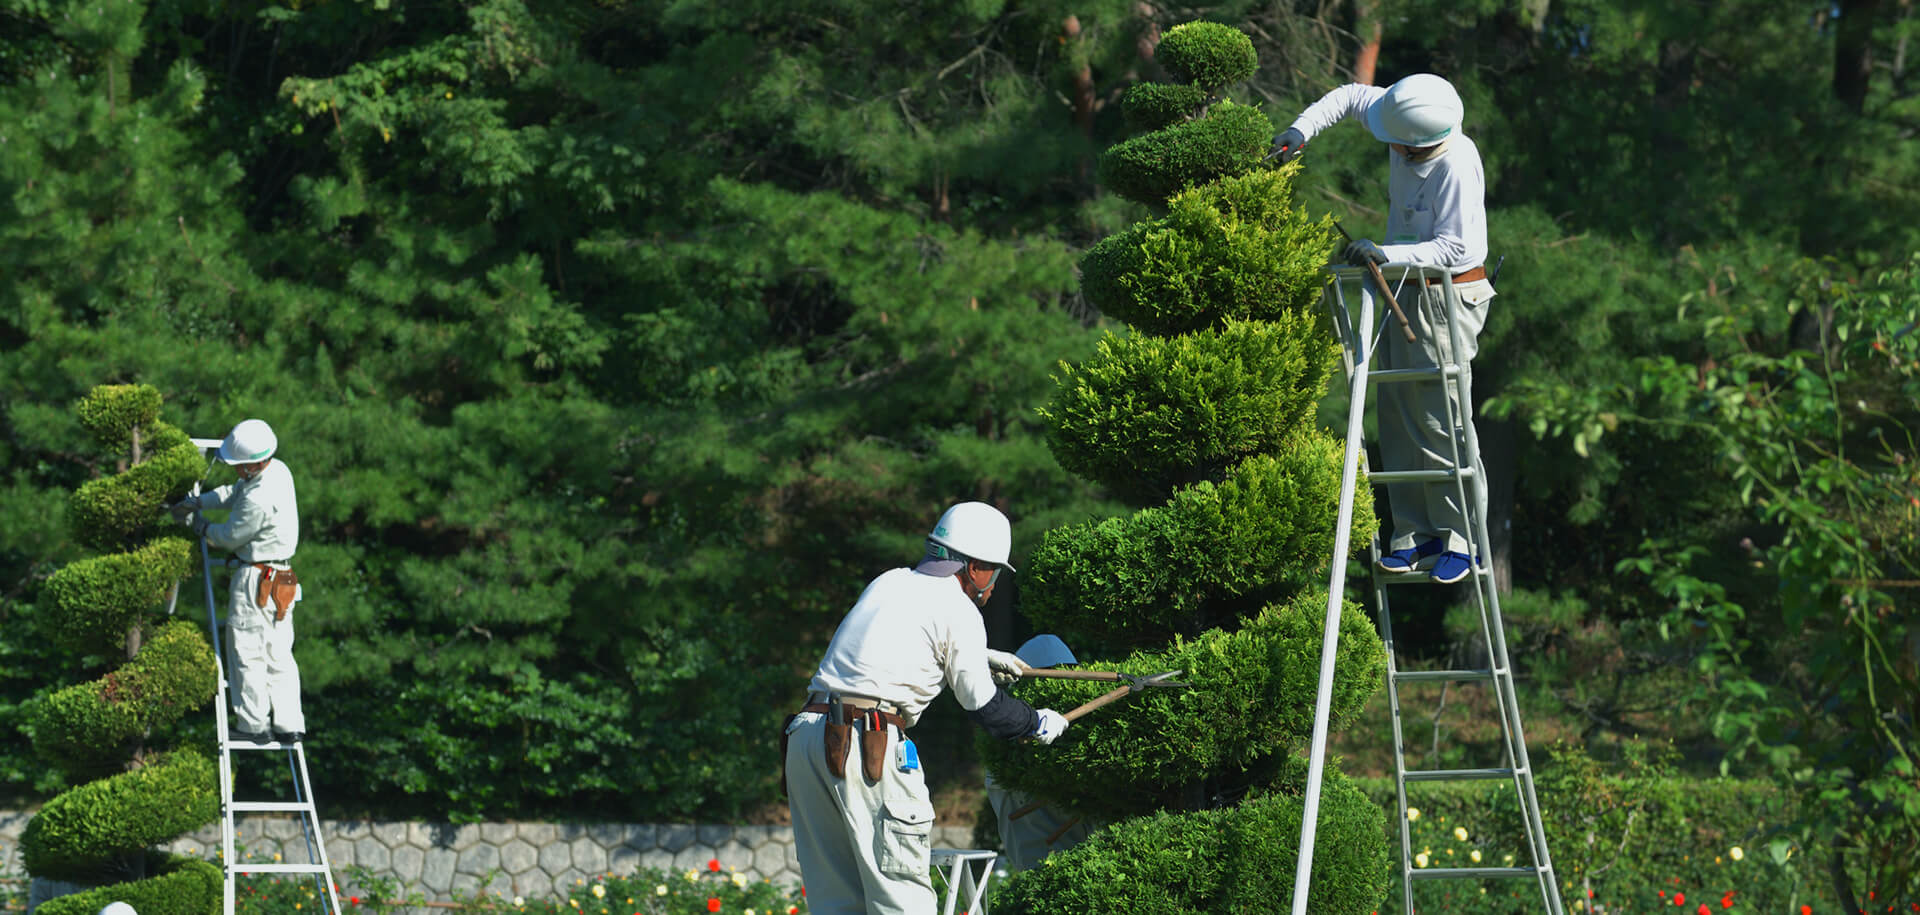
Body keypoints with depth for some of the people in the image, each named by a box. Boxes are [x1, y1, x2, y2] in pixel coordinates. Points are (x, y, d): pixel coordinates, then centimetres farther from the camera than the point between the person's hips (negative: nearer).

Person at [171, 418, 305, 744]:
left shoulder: (259, 500, -27)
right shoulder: (279, 471, 2)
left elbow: (229, 537, -14)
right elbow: (235, 492, 17)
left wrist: (200, 525, 4)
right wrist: (197, 502, 7)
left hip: (257, 579, -9)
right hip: (282, 579, 9)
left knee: (248, 652, 1)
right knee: (279, 653, 11)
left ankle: (252, 726, 6)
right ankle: (289, 725, 10)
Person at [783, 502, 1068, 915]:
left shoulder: (889, 583, 21)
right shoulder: (958, 609, 1)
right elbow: (985, 708, 5)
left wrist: (982, 657, 48)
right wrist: (1039, 722, 22)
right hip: (868, 742, -8)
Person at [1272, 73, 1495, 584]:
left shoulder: (1457, 168, -27)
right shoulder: (1403, 124, -4)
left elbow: (1454, 248, -28)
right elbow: (1353, 97, 13)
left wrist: (1385, 254, -34)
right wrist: (1303, 129, 0)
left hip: (1446, 299, -9)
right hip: (1405, 292, 9)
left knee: (1442, 426, -8)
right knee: (1399, 423, 9)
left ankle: (1461, 541, 0)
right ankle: (1418, 536, 13)